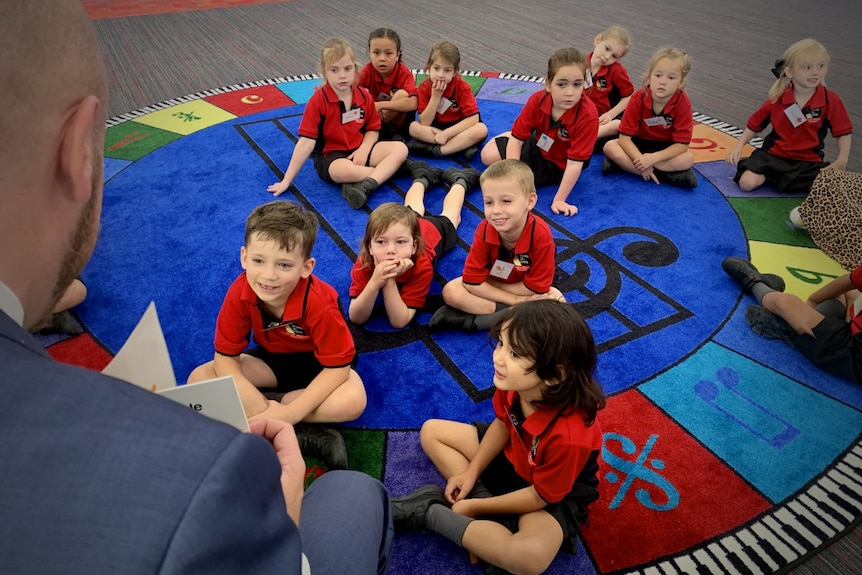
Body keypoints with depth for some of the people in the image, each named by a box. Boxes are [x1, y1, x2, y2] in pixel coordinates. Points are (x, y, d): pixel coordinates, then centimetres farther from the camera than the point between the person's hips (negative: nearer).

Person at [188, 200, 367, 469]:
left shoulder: (319, 302, -33)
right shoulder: (240, 292, -25)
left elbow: (337, 367, -28)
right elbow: (225, 357, -19)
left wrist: (291, 412, -34)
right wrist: (257, 405, -33)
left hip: (317, 363, -4)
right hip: (271, 359, 4)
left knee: (352, 401, -34)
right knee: (198, 380, -17)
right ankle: (305, 435, -23)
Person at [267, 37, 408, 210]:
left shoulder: (364, 96, -2)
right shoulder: (318, 101, -15)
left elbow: (373, 130, 8)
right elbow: (306, 142, -16)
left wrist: (363, 150, -15)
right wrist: (287, 181, -17)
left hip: (359, 150, 5)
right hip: (329, 157, -5)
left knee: (400, 148, -14)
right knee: (344, 171, -40)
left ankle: (366, 186, -31)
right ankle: (390, 168, -16)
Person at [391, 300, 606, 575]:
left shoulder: (569, 434, -40)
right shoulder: (513, 383, -24)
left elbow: (540, 496, -25)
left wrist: (476, 508, -17)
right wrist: (471, 471, -6)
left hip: (556, 495, -6)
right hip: (511, 456, 6)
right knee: (431, 431, 6)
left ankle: (429, 512, -19)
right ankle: (484, 498, -10)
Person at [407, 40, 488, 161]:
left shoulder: (462, 87, -15)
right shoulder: (424, 87, -11)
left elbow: (473, 118, -21)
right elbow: (424, 123, -16)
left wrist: (446, 133, -27)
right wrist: (436, 96, -26)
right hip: (435, 128, 2)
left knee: (481, 129, -30)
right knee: (413, 127, -26)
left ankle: (437, 150, -29)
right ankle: (463, 145, -28)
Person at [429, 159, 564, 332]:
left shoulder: (540, 235, -32)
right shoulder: (484, 230, -25)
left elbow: (536, 288, -25)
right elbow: (472, 283, -22)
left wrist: (487, 282, -21)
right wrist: (515, 300, -27)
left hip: (529, 293, -1)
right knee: (451, 291, -20)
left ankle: (475, 321, -28)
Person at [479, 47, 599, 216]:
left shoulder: (588, 116, -36)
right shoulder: (538, 100, -24)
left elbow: (575, 163, -35)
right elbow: (517, 137, -20)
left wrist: (559, 200, -35)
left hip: (557, 165, -4)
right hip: (537, 145, 4)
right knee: (488, 155, -1)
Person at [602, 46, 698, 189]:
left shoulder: (683, 103, -21)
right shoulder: (638, 98, -20)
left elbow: (682, 144, -21)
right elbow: (624, 137, -21)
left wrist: (653, 158, -34)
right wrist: (641, 160, -35)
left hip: (666, 148, -1)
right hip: (639, 144, 1)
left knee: (688, 159, -29)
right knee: (610, 147, -27)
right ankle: (665, 174, -28)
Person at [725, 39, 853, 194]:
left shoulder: (830, 101, -7)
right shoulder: (777, 99, -4)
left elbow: (843, 132, 0)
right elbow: (754, 125, 6)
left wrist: (841, 161, -13)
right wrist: (738, 146, -8)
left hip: (808, 162, 1)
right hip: (773, 155, -1)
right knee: (747, 183, -25)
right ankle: (767, 175, 9)